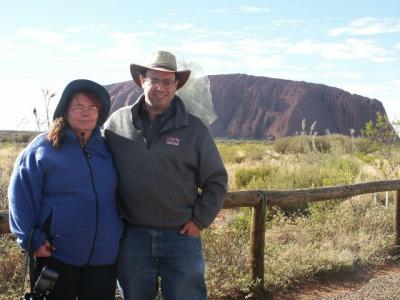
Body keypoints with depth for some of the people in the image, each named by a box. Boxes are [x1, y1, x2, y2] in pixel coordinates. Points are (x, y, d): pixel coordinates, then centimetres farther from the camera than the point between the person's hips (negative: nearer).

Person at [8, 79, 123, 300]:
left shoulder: (107, 149, 9)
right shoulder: (41, 149, -5)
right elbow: (21, 197, -7)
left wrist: (119, 235, 13)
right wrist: (32, 240, -12)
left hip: (104, 257, 4)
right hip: (57, 257, -3)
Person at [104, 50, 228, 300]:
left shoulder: (194, 129, -3)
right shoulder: (117, 122, 0)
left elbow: (216, 180, 3)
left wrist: (200, 220, -3)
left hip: (181, 236, -1)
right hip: (132, 236, 1)